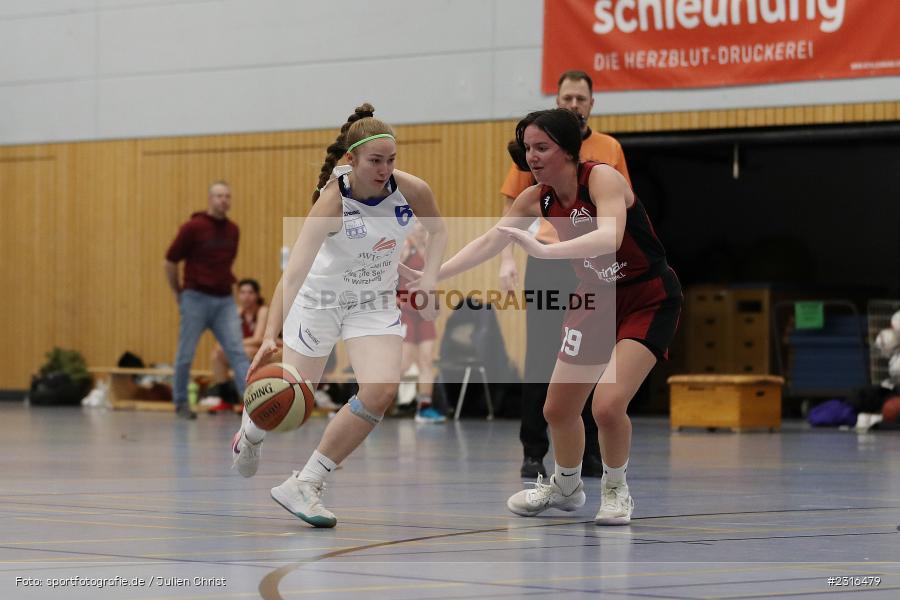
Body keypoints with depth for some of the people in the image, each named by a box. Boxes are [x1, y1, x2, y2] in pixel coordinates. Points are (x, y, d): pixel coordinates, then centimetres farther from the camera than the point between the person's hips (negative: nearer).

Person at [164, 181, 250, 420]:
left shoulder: (233, 230, 8)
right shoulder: (193, 227, -8)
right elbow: (170, 261, -2)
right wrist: (178, 293, 4)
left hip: (224, 300, 4)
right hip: (196, 299, -4)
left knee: (237, 351, -7)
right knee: (186, 354, 4)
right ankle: (181, 402, 19)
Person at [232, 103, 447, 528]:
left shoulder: (412, 190, -16)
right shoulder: (333, 202, -28)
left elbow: (437, 229, 8)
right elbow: (293, 271, -35)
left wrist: (428, 279, -8)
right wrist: (271, 336, -45)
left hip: (375, 303, 3)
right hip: (320, 300, -3)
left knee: (381, 391, -20)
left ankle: (304, 485, -8)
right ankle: (252, 431, 48)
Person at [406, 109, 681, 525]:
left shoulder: (603, 178, -24)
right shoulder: (538, 198, -4)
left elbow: (609, 238, -41)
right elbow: (487, 243, 3)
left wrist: (544, 250, -53)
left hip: (648, 300, -7)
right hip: (595, 300, 7)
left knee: (608, 405, -22)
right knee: (558, 410, 9)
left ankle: (615, 490, 4)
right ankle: (565, 486, 37)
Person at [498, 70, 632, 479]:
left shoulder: (610, 150, 9)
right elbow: (511, 206, 6)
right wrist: (507, 258, -4)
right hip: (547, 264, -2)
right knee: (540, 360, -4)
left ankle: (587, 453, 10)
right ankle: (533, 453, 0)